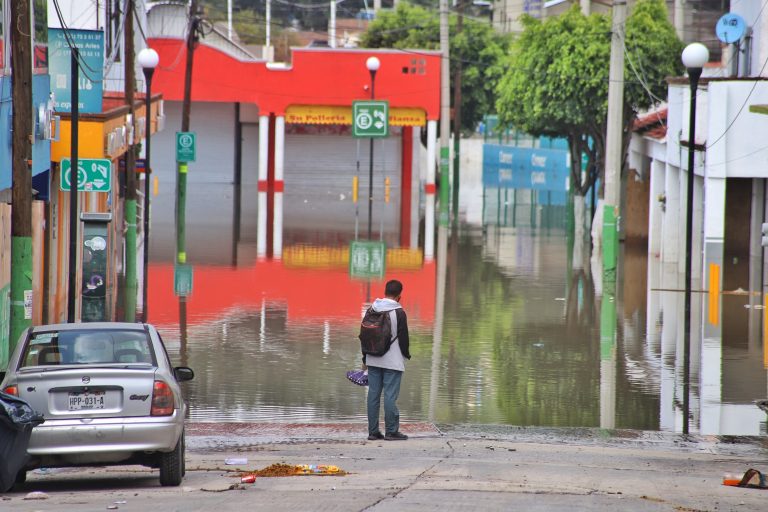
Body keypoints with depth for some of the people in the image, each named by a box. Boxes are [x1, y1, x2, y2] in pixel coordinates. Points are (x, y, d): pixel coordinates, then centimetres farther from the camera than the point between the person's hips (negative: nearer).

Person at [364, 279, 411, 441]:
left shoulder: (372, 310, 6)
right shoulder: (399, 312, -11)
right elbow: (403, 337, -10)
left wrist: (365, 358, 18)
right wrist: (406, 354, 9)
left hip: (373, 360, 5)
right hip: (392, 361, -5)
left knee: (373, 394, 7)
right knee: (390, 396, -3)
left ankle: (373, 431, 9)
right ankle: (391, 431, -2)